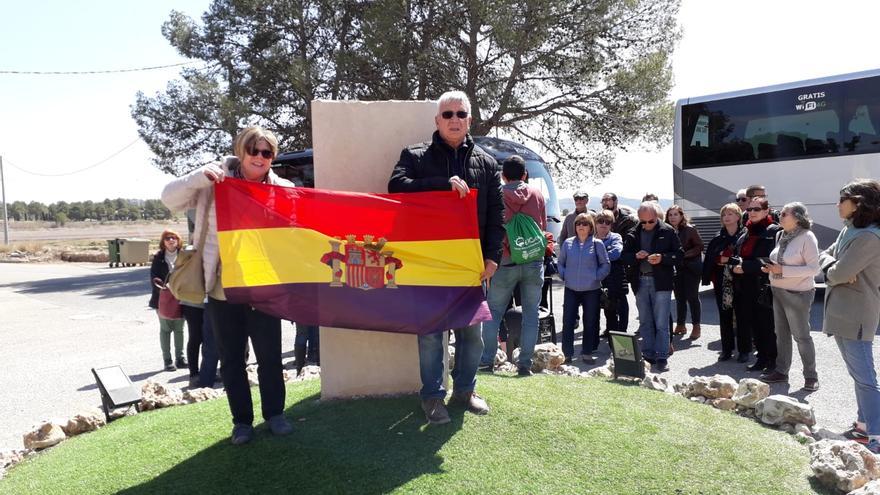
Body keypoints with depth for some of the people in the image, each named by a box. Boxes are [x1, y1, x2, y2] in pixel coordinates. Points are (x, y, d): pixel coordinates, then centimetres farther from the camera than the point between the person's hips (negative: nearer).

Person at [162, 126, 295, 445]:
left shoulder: (282, 188, -1)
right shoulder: (215, 181, -1)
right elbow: (170, 199, -2)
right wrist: (199, 178, -19)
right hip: (222, 289, 1)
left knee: (270, 355, 7)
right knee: (232, 358, 11)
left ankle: (274, 413, 27)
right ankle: (241, 420, 26)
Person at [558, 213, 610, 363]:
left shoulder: (597, 244, -3)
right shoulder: (568, 243, 2)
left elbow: (606, 265, 3)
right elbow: (561, 263, 13)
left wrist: (596, 277, -6)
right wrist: (564, 276, 1)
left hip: (591, 290, -1)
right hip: (571, 289, 1)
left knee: (590, 323, 7)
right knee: (567, 322, -1)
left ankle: (587, 353, 20)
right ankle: (567, 353, 10)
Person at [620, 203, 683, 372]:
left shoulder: (668, 232, -2)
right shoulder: (634, 234, 8)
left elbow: (679, 255, -3)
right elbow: (624, 256, 9)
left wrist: (662, 258, -19)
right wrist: (636, 256, -11)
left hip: (661, 282, -4)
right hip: (640, 281, 4)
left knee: (661, 323, -3)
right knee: (645, 322, 12)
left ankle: (662, 358, 3)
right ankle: (648, 355, 21)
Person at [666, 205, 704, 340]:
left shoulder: (689, 229, -10)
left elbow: (700, 246, -8)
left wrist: (685, 254, -16)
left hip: (691, 267, -4)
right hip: (676, 268, 4)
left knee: (692, 297, -2)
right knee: (679, 297, 10)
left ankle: (696, 326, 8)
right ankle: (680, 325, 20)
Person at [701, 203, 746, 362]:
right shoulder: (718, 238, 9)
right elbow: (709, 258, 3)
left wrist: (730, 259, -15)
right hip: (722, 283, 4)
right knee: (725, 316, 9)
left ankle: (744, 350, 14)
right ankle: (727, 349, 19)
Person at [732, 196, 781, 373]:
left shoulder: (773, 231, -6)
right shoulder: (746, 233, 16)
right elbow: (737, 255, 17)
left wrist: (745, 266, -17)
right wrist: (736, 262, -5)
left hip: (764, 287, -6)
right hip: (746, 287, 6)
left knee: (766, 325, 1)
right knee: (754, 324, 11)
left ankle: (772, 360, 13)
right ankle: (762, 358, 22)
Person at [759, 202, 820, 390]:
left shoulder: (807, 237, -14)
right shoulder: (780, 235, 7)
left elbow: (814, 268, -19)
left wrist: (782, 270, -23)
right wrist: (771, 268, -2)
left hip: (797, 294, -7)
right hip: (778, 291, 7)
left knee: (801, 335, 3)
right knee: (781, 333, 13)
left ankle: (811, 376, 16)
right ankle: (781, 371, 23)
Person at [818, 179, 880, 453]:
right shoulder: (849, 230, 11)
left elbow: (838, 273, -23)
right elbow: (824, 255, 13)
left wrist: (832, 270, 0)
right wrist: (835, 266, -8)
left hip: (856, 315, -10)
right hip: (841, 312, 10)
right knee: (858, 374, 17)